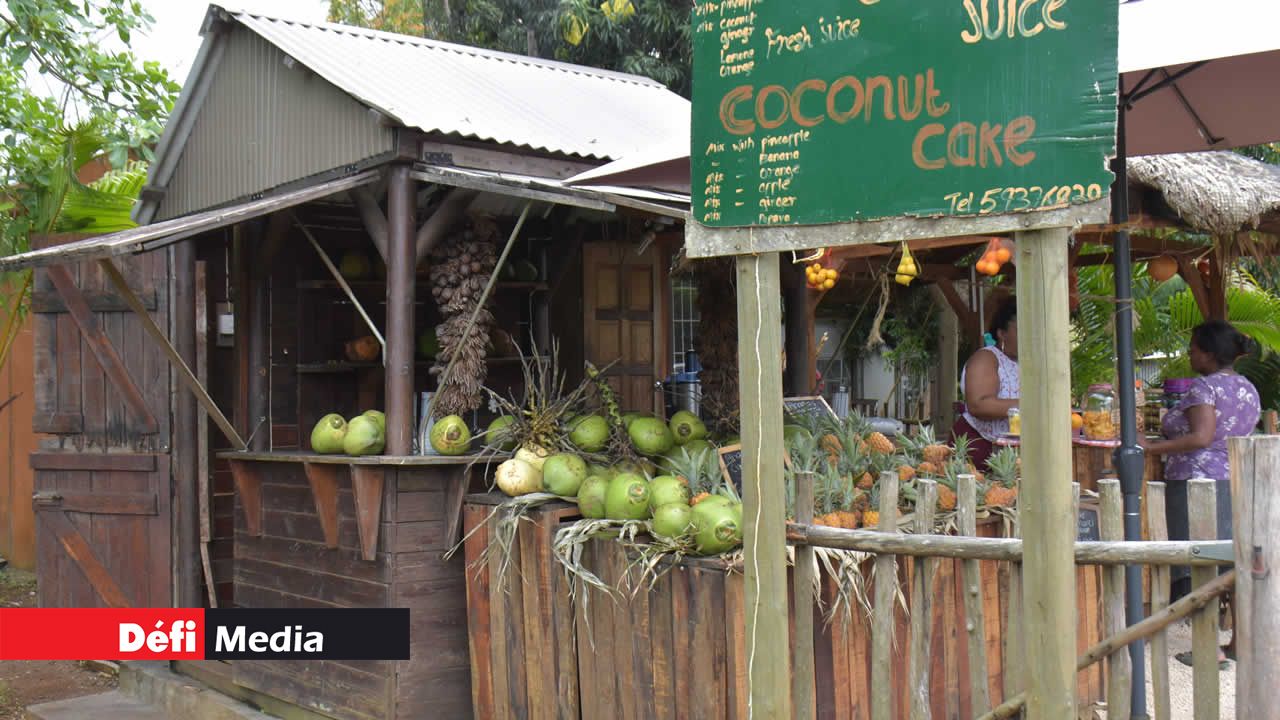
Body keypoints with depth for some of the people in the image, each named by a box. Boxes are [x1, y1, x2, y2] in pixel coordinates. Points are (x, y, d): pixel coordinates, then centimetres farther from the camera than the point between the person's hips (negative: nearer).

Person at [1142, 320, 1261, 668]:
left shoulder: (1203, 386, -13)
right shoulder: (1248, 388, 14)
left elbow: (1201, 437, -24)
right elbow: (1239, 438, 18)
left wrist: (1151, 447, -21)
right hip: (1238, 482, 9)